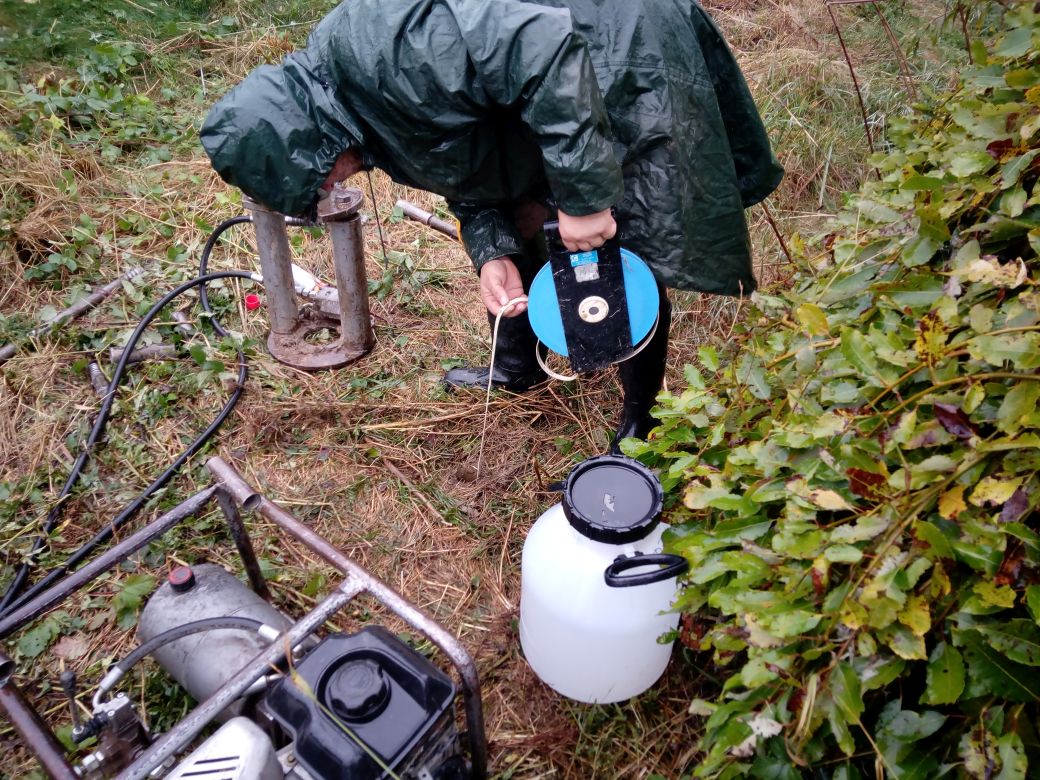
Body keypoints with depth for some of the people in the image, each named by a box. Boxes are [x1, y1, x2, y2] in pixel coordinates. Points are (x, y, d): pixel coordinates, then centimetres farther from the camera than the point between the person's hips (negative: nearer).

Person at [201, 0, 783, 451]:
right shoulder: (349, 98, 2)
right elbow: (465, 168, 6)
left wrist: (582, 195, -34)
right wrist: (491, 253, -10)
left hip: (635, 64, -9)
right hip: (562, 97, 9)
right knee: (512, 227, 15)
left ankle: (643, 414, 18)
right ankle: (519, 367, 37)